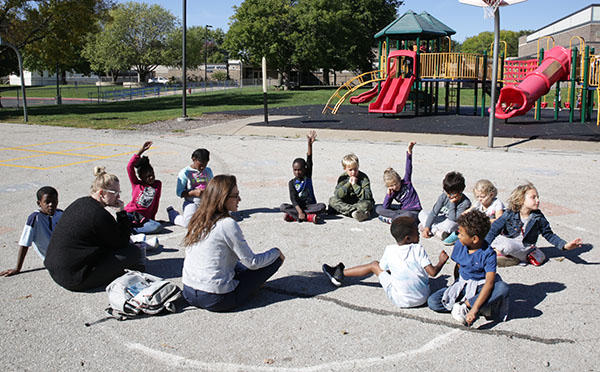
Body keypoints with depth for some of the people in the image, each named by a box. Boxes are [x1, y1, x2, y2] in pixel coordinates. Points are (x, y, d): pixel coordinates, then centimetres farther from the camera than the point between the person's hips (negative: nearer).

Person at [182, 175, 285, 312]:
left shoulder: (197, 220, 5)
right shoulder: (228, 224, -17)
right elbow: (252, 262, -10)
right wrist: (276, 252, 8)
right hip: (216, 300, -8)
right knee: (274, 260, 2)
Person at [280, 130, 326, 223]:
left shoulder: (308, 176, 3)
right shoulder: (292, 183, 0)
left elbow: (309, 160, -10)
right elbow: (293, 198, -13)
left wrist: (310, 144, -22)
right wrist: (299, 211, -30)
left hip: (310, 206, 1)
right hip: (297, 206, -1)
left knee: (322, 206, -29)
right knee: (283, 207, -26)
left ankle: (293, 215, -30)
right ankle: (309, 217, -41)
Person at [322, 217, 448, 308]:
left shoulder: (390, 250, -8)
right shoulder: (418, 249, -12)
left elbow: (382, 268, 7)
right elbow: (433, 272, -14)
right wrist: (442, 261, 3)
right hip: (422, 298, 1)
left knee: (374, 265, 15)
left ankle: (341, 272, 32)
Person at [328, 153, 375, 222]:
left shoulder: (364, 178, -10)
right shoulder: (343, 178, -2)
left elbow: (367, 196, -19)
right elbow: (337, 195, -13)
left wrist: (355, 185, -21)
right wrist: (348, 184, -20)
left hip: (361, 202, -3)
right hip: (346, 203, 3)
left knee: (366, 204, -35)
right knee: (332, 200, -20)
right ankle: (353, 211, -38)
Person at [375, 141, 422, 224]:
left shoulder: (406, 181, -3)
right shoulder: (392, 192, 4)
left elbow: (408, 169, -16)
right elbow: (385, 208, -3)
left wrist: (409, 152, -29)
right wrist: (388, 195, -13)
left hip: (414, 212, -5)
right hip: (402, 210, 5)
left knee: (408, 215, -42)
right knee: (378, 209, -6)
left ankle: (391, 219, -18)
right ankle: (399, 216, -20)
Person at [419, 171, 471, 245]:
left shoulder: (465, 202, -22)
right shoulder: (444, 196, -9)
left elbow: (453, 219, -27)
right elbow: (434, 212, -11)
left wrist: (452, 203, -25)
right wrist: (427, 227, -20)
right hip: (442, 220, 6)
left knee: (450, 223, -42)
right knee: (422, 213, -9)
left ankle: (432, 230, -18)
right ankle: (436, 231, -25)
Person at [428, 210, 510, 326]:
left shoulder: (488, 254, -22)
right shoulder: (459, 245, -6)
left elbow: (489, 283, -31)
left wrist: (474, 309, -40)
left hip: (480, 287, -4)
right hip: (462, 285, 4)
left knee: (503, 288, -37)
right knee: (432, 302, -18)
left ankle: (465, 305, -25)